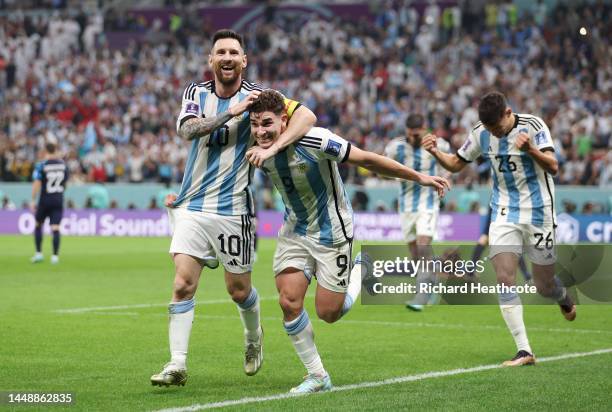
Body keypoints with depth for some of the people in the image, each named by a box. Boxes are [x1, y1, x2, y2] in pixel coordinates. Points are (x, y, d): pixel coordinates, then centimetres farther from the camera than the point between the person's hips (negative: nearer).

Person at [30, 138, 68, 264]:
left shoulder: (41, 165, -11)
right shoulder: (63, 164, 2)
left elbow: (37, 184, -15)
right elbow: (65, 181, 12)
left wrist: (33, 201, -10)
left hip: (44, 200, -2)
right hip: (59, 200, 2)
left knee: (38, 224, 16)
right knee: (55, 228, -1)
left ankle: (39, 253, 13)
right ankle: (55, 256, -6)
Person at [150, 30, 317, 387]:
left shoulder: (256, 96, -4)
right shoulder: (197, 93, 6)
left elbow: (307, 116, -15)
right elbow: (187, 129, -13)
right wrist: (232, 111, -23)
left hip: (233, 209, -2)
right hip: (192, 206, 2)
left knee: (239, 290, 7)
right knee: (183, 284, -10)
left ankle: (254, 338, 39)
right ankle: (177, 366, -9)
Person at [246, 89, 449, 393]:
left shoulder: (315, 142, -28)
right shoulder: (259, 152, -12)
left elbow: (367, 160, -20)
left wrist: (419, 177, -15)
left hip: (332, 234, -5)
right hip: (294, 232, 5)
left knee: (328, 313, -2)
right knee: (289, 302, -9)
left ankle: (361, 271, 30)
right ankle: (317, 376, 8)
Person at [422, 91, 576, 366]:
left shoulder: (533, 126, -14)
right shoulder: (481, 134, -3)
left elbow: (553, 167, -21)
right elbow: (456, 164, 9)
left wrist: (530, 150, -39)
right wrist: (435, 152, -11)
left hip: (537, 213, -3)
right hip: (504, 214, 3)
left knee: (544, 287, 6)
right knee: (504, 279, -15)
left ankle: (563, 297, 45)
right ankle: (524, 351, -12)